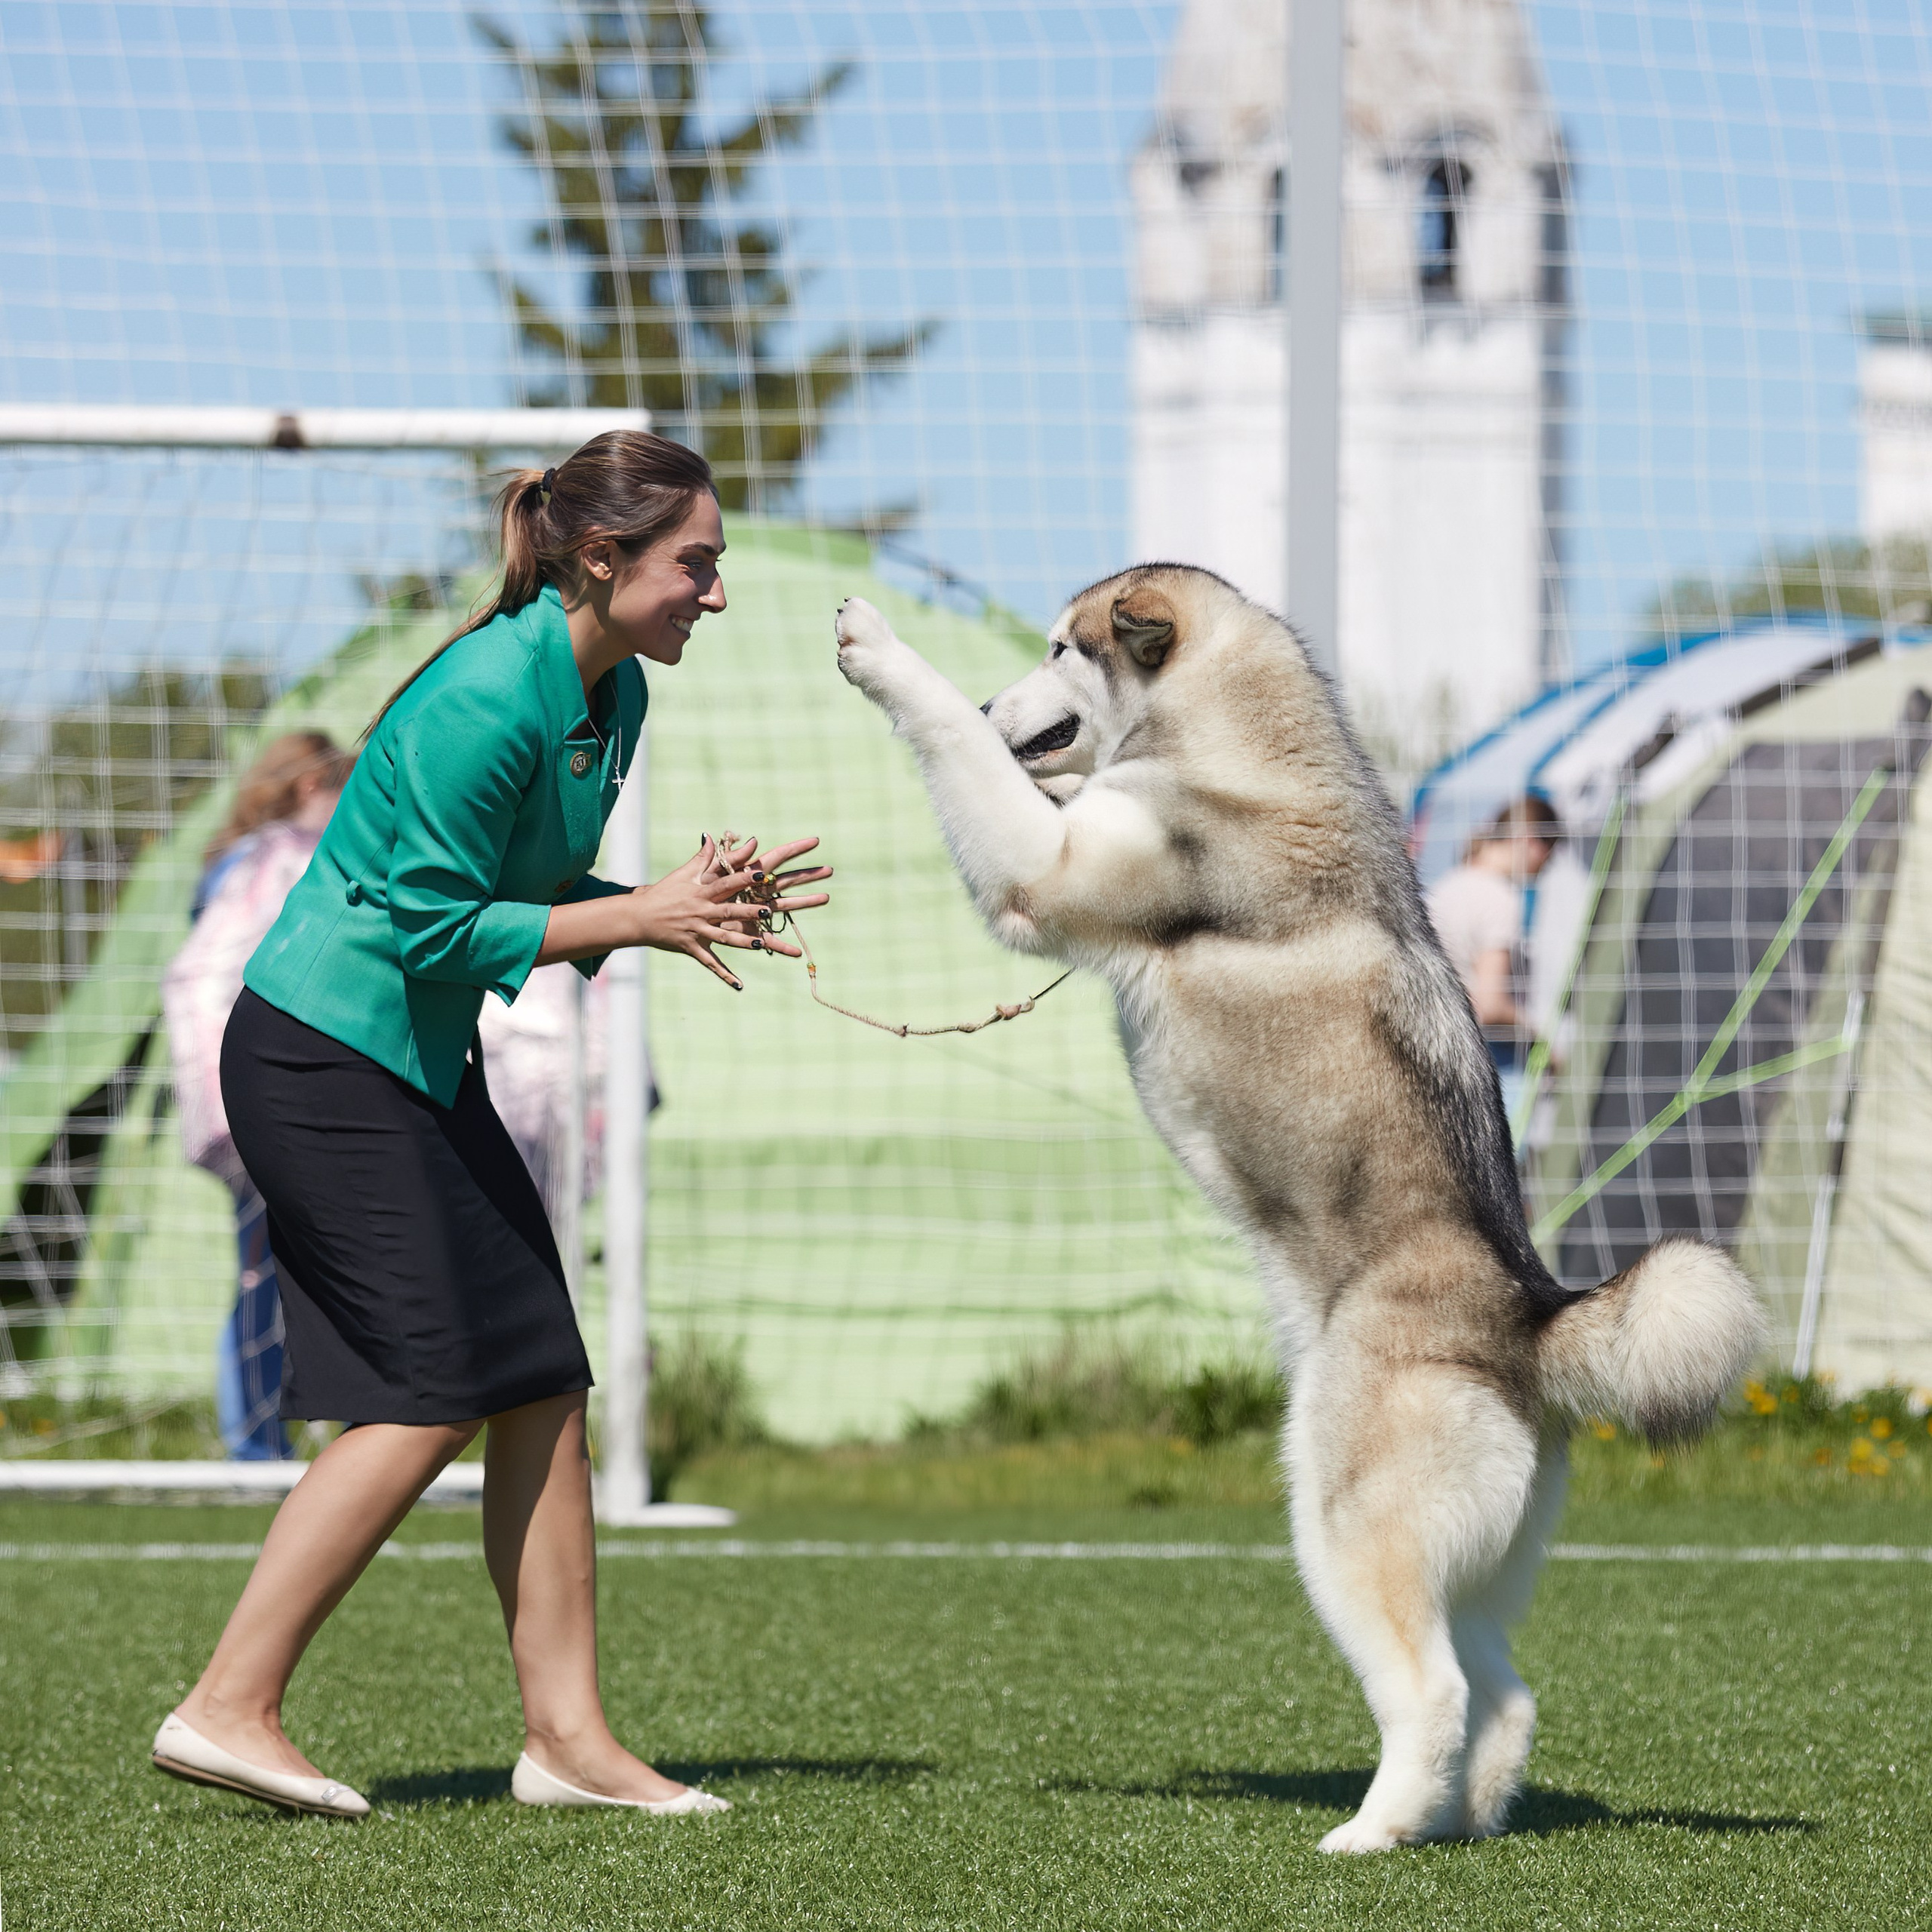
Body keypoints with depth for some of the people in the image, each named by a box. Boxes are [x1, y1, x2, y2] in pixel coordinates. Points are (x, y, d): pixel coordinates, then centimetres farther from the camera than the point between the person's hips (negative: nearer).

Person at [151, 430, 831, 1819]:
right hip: (322, 1059, -10)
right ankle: (229, 1709, -5)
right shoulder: (486, 698, -22)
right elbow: (435, 925, -22)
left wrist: (702, 909, -1)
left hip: (422, 1065, 10)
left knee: (544, 1382, 5)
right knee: (432, 1393, -10)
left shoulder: (611, 694, 6)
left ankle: (566, 1735, 7)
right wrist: (642, 918, -18)